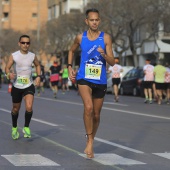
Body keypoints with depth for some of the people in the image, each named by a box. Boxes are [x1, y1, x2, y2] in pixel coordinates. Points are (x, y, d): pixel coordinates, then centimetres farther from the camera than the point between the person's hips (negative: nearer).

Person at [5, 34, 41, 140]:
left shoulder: (32, 56, -2)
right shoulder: (14, 56, -8)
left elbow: (37, 65, 17)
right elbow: (7, 68, -5)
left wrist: (38, 76, 3)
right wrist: (9, 74, -27)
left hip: (29, 86, 0)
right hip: (16, 86, 0)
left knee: (29, 107, -20)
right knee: (16, 109, 13)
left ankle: (26, 127, 1)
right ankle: (14, 128, 37)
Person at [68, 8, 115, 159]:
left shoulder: (106, 38, -3)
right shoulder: (80, 37, 1)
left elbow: (112, 62, -6)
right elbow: (72, 51, 22)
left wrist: (104, 55, -25)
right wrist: (70, 67, 11)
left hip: (100, 81, 1)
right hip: (84, 79, -1)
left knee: (96, 115, 11)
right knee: (88, 107, -25)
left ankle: (91, 138, 34)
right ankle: (90, 141, -16)